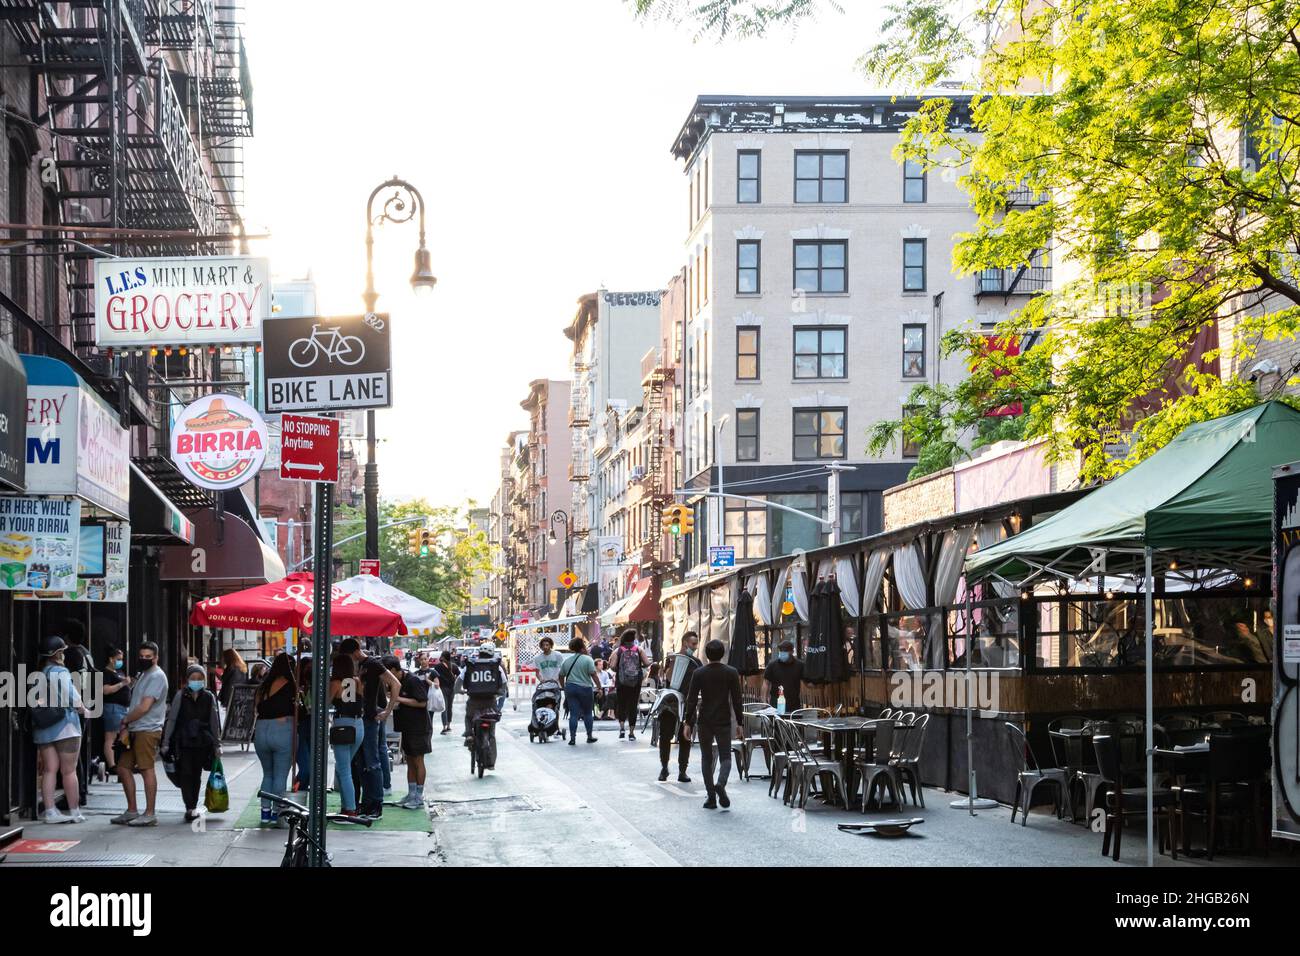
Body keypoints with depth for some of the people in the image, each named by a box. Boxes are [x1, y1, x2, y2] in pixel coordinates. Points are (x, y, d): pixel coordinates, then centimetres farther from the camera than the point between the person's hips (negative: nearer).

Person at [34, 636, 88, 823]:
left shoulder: (38, 673, 7)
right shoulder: (61, 672, -12)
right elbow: (72, 698, -13)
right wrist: (83, 710, 7)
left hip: (42, 729, 6)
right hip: (65, 726, -6)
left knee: (49, 769, 6)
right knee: (69, 771, 2)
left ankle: (49, 810, 0)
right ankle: (74, 811, 7)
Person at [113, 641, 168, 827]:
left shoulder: (156, 676, -11)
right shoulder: (142, 675, 21)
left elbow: (144, 707, -17)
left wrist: (125, 720, -4)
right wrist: (126, 726, 6)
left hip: (147, 730, -10)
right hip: (135, 730, 10)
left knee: (147, 769, -8)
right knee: (123, 767, 11)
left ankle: (149, 815, -6)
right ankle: (131, 811, 18)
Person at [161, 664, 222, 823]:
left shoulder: (209, 697, 4)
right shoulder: (181, 696, 0)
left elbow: (214, 722, 8)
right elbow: (171, 719, 1)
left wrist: (217, 745, 6)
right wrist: (166, 743, -3)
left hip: (202, 743, 2)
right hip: (183, 742, -2)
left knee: (196, 776, 7)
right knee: (185, 774, -10)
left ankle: (192, 807, 19)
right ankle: (191, 808, -13)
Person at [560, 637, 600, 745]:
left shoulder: (566, 660, 10)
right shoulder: (587, 660, -6)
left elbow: (561, 676, 14)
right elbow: (594, 675, -12)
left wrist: (564, 687, 24)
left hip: (570, 688, 4)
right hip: (585, 688, -4)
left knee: (573, 714, 2)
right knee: (587, 713, 11)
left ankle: (572, 738, -4)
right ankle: (589, 736, 18)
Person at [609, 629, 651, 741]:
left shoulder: (618, 651, -2)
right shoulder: (639, 649, -1)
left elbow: (612, 666, -10)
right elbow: (647, 663, -8)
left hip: (621, 682, 0)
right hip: (636, 681, 0)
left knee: (621, 704, 11)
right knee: (633, 706, 7)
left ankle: (622, 727, -8)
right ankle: (631, 732, 7)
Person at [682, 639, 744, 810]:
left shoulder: (698, 674, -3)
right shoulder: (731, 673, -4)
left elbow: (692, 700, -4)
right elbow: (736, 700, -2)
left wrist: (688, 723, 1)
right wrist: (739, 722, 5)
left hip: (704, 721, 1)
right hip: (724, 721, -1)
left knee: (706, 758, 10)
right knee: (725, 757, 6)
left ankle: (711, 797, 7)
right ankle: (720, 784, -23)